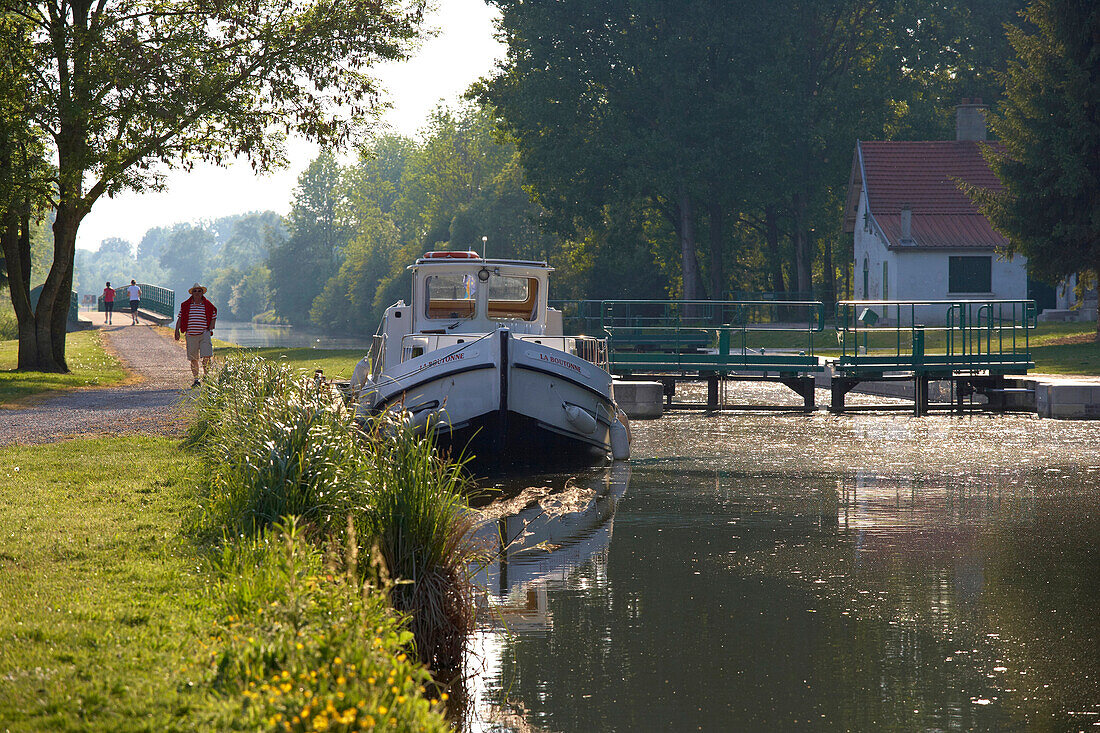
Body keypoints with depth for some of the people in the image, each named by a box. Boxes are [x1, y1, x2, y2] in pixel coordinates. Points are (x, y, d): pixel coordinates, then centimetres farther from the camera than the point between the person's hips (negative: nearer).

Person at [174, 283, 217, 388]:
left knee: (206, 356, -13)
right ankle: (196, 378, 11)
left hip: (204, 334, -1)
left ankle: (206, 376, 3)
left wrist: (209, 330, 2)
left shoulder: (208, 305, 5)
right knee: (193, 359, 3)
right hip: (191, 335, 1)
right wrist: (177, 331, 0)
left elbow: (213, 318, 14)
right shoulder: (186, 305, 8)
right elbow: (180, 318, 10)